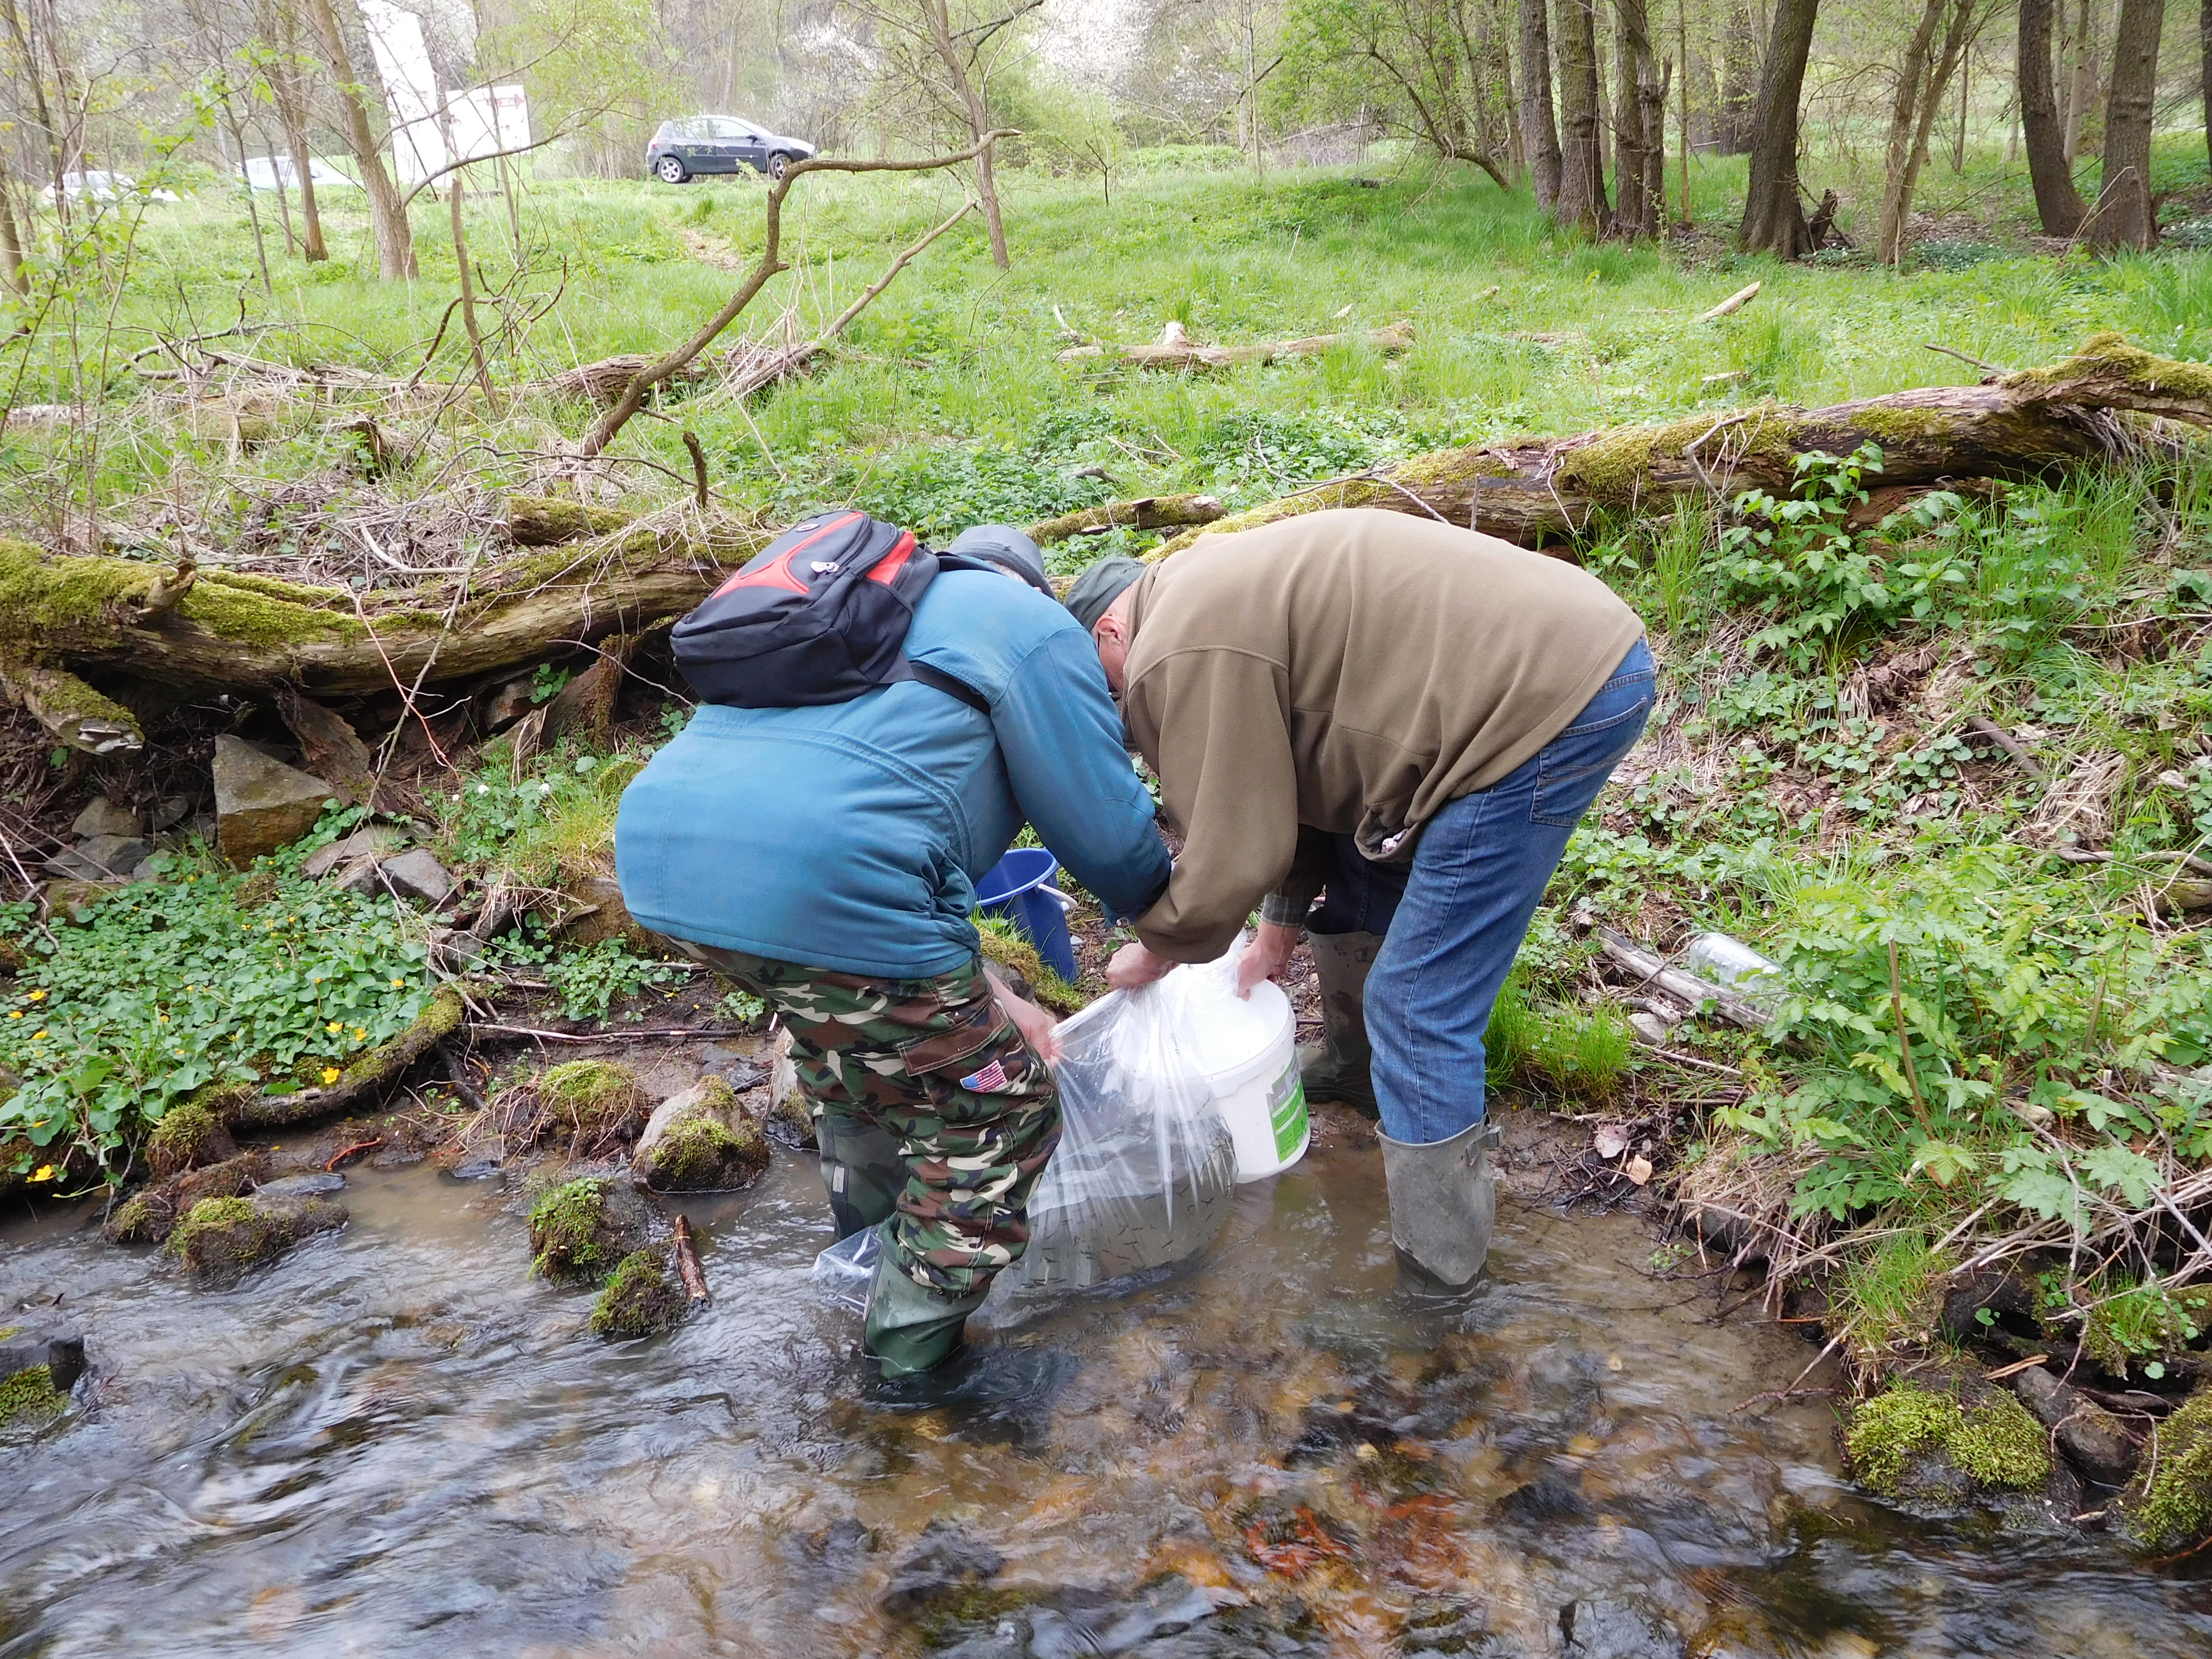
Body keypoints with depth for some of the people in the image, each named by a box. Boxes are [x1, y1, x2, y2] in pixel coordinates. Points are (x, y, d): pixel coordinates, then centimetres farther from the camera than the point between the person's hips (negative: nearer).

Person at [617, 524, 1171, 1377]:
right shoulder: (1033, 627, 13)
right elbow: (1110, 837, 8)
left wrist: (982, 1000, 31)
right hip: (819, 885, -8)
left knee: (854, 1032, 35)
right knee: (998, 1109, 13)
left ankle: (873, 1260, 50)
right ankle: (914, 1349, 25)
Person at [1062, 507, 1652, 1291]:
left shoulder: (1179, 657, -12)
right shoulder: (1214, 596, 20)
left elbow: (1230, 851, -10)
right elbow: (1292, 779, 25)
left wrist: (1155, 953, 9)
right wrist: (1281, 928, 27)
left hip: (1550, 699, -11)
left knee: (1416, 1008, -3)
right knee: (1360, 875, 28)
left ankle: (1438, 1267, 9)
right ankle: (1354, 1069, 49)